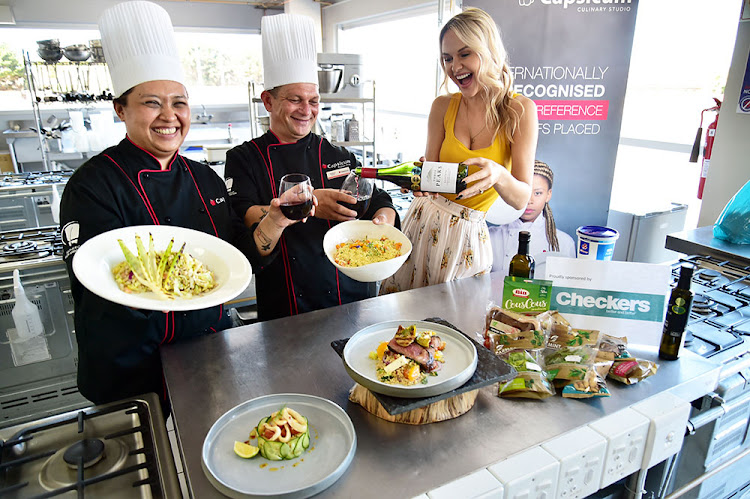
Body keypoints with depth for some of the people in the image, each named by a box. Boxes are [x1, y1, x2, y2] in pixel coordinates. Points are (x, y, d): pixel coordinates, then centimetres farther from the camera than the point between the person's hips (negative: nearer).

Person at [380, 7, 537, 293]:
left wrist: (497, 175, -32)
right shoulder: (443, 107, 0)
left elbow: (521, 199, -11)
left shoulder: (520, 109, -7)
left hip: (468, 235, -2)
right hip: (424, 222, 2)